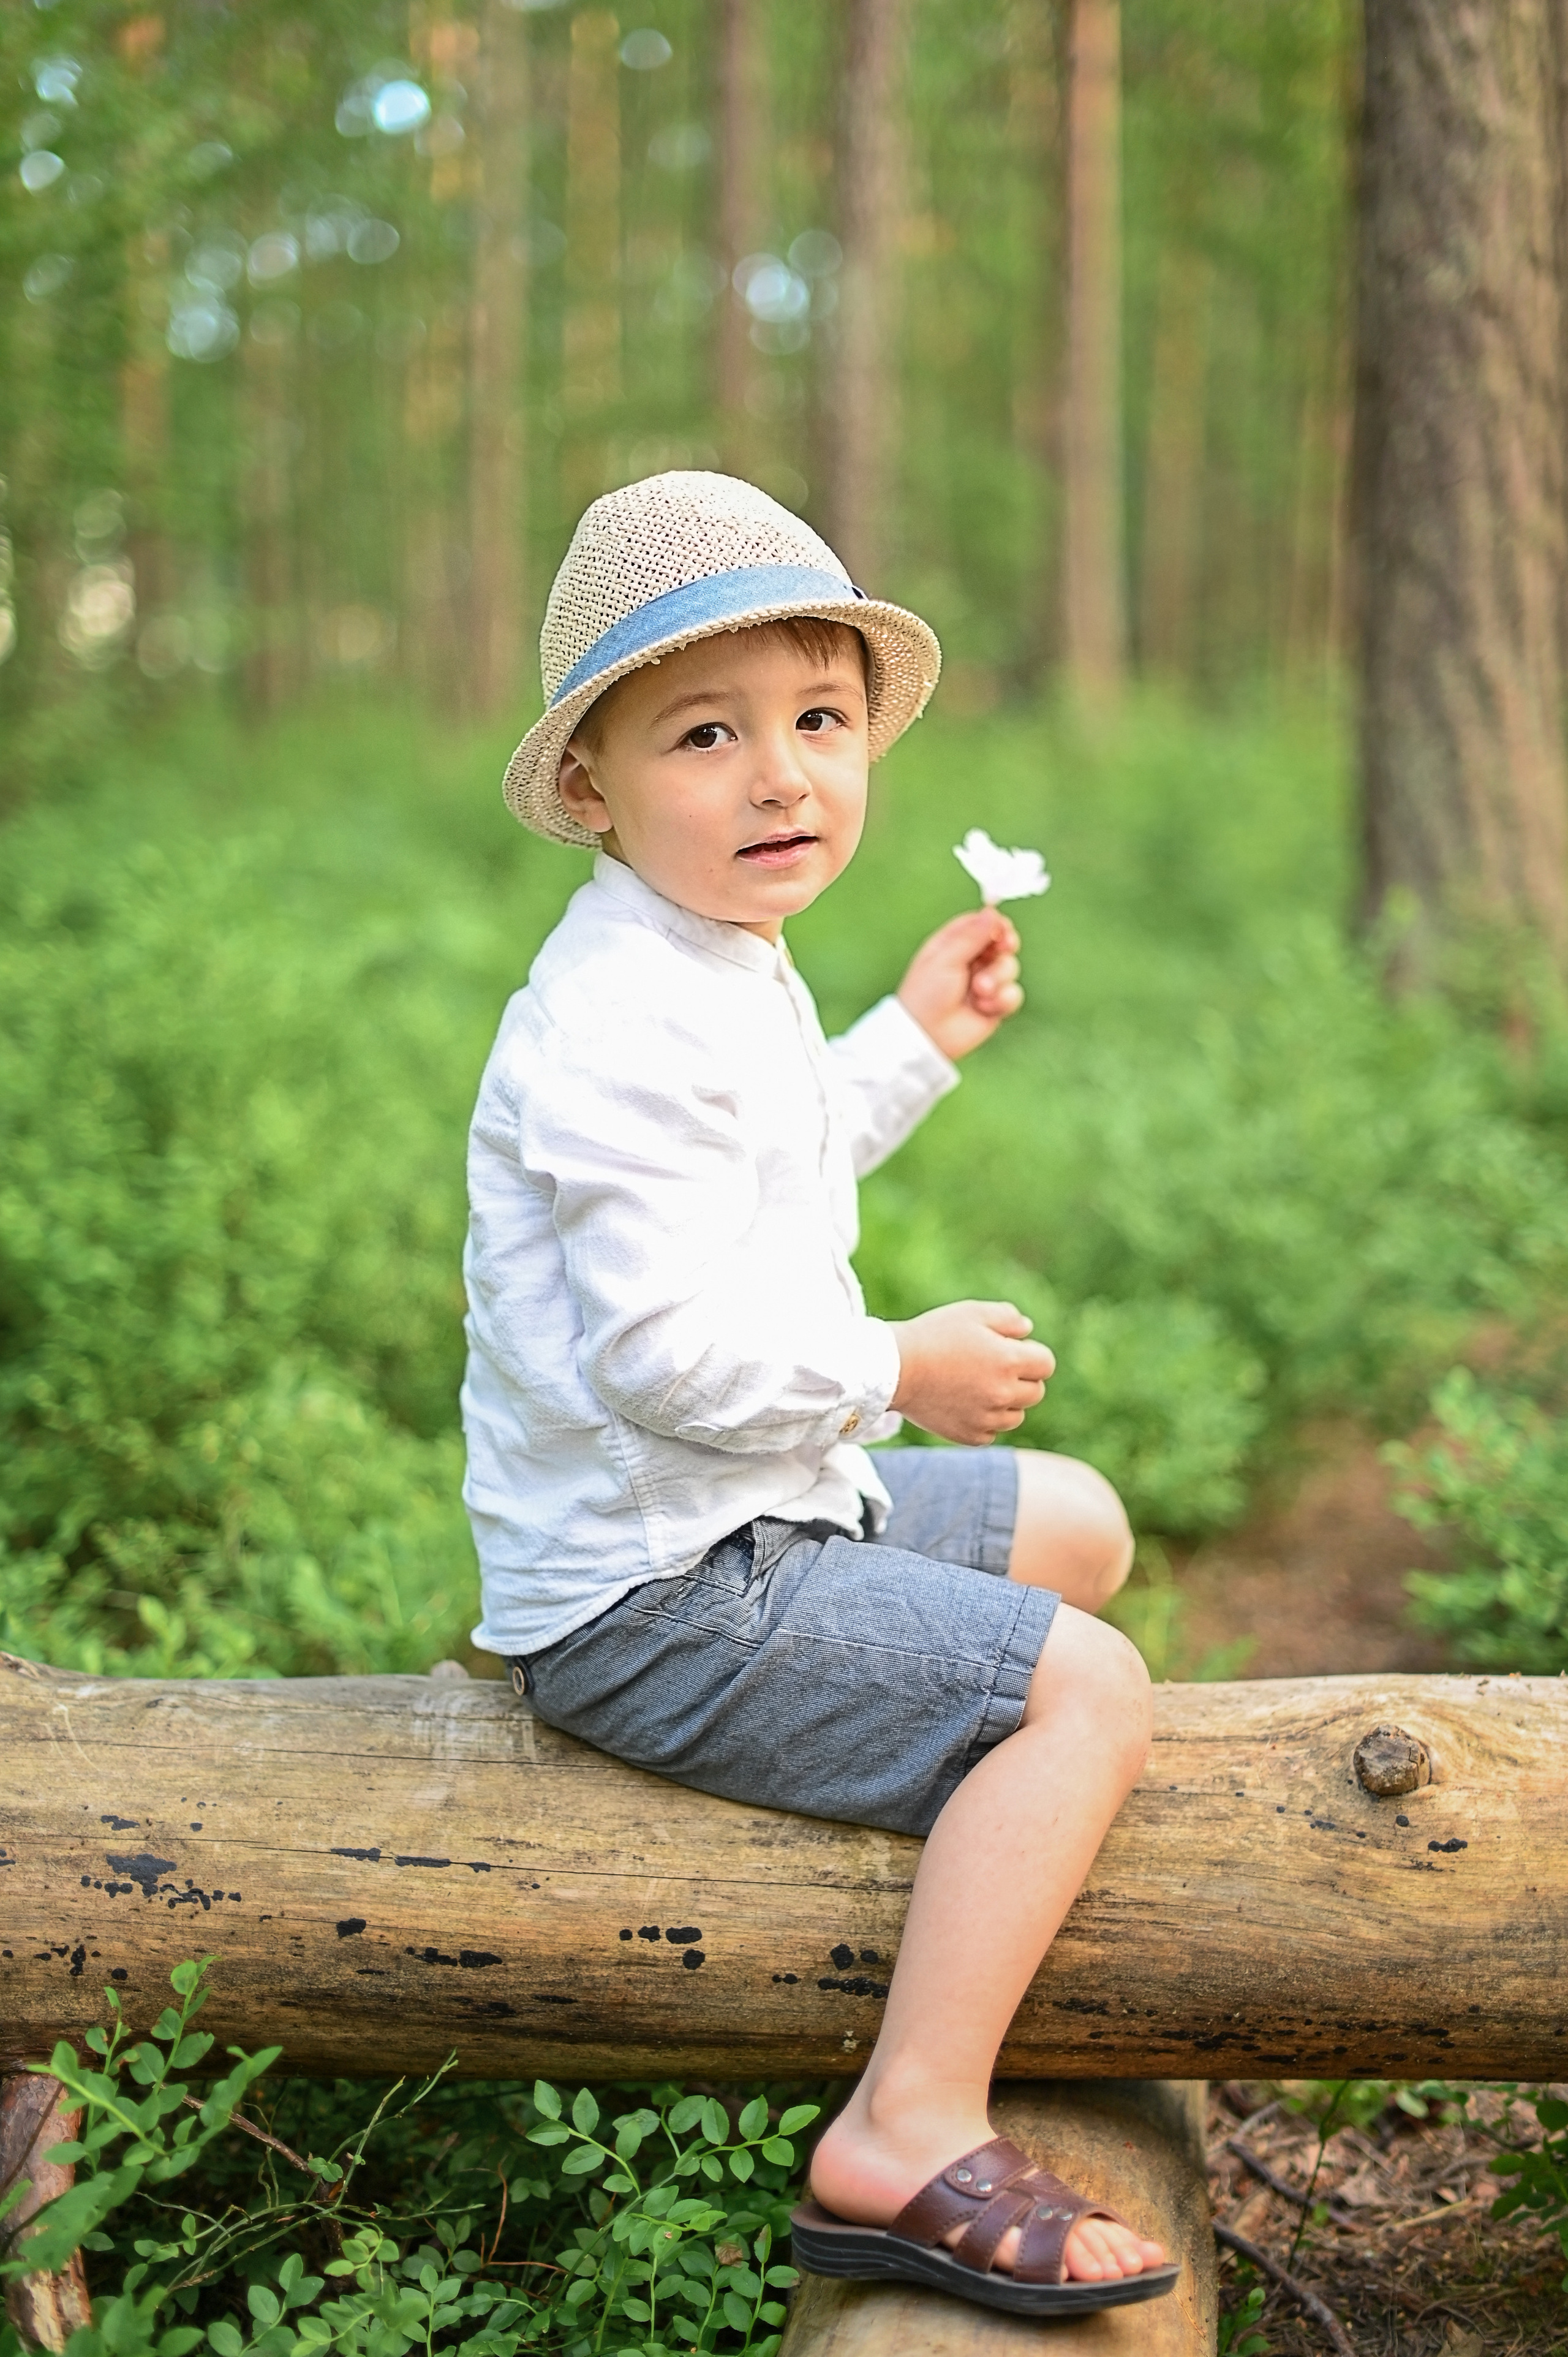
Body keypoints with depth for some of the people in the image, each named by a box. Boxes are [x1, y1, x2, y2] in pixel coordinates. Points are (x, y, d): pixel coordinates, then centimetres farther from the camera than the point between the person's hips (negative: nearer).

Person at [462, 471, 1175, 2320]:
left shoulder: (717, 970, 12)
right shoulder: (623, 1026, -24)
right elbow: (666, 1347, -30)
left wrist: (912, 1041, 25)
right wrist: (900, 1372, -18)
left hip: (749, 1519, 11)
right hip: (653, 1598, -11)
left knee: (1077, 1529, 24)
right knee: (1091, 1689, -20)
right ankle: (907, 2143, -22)